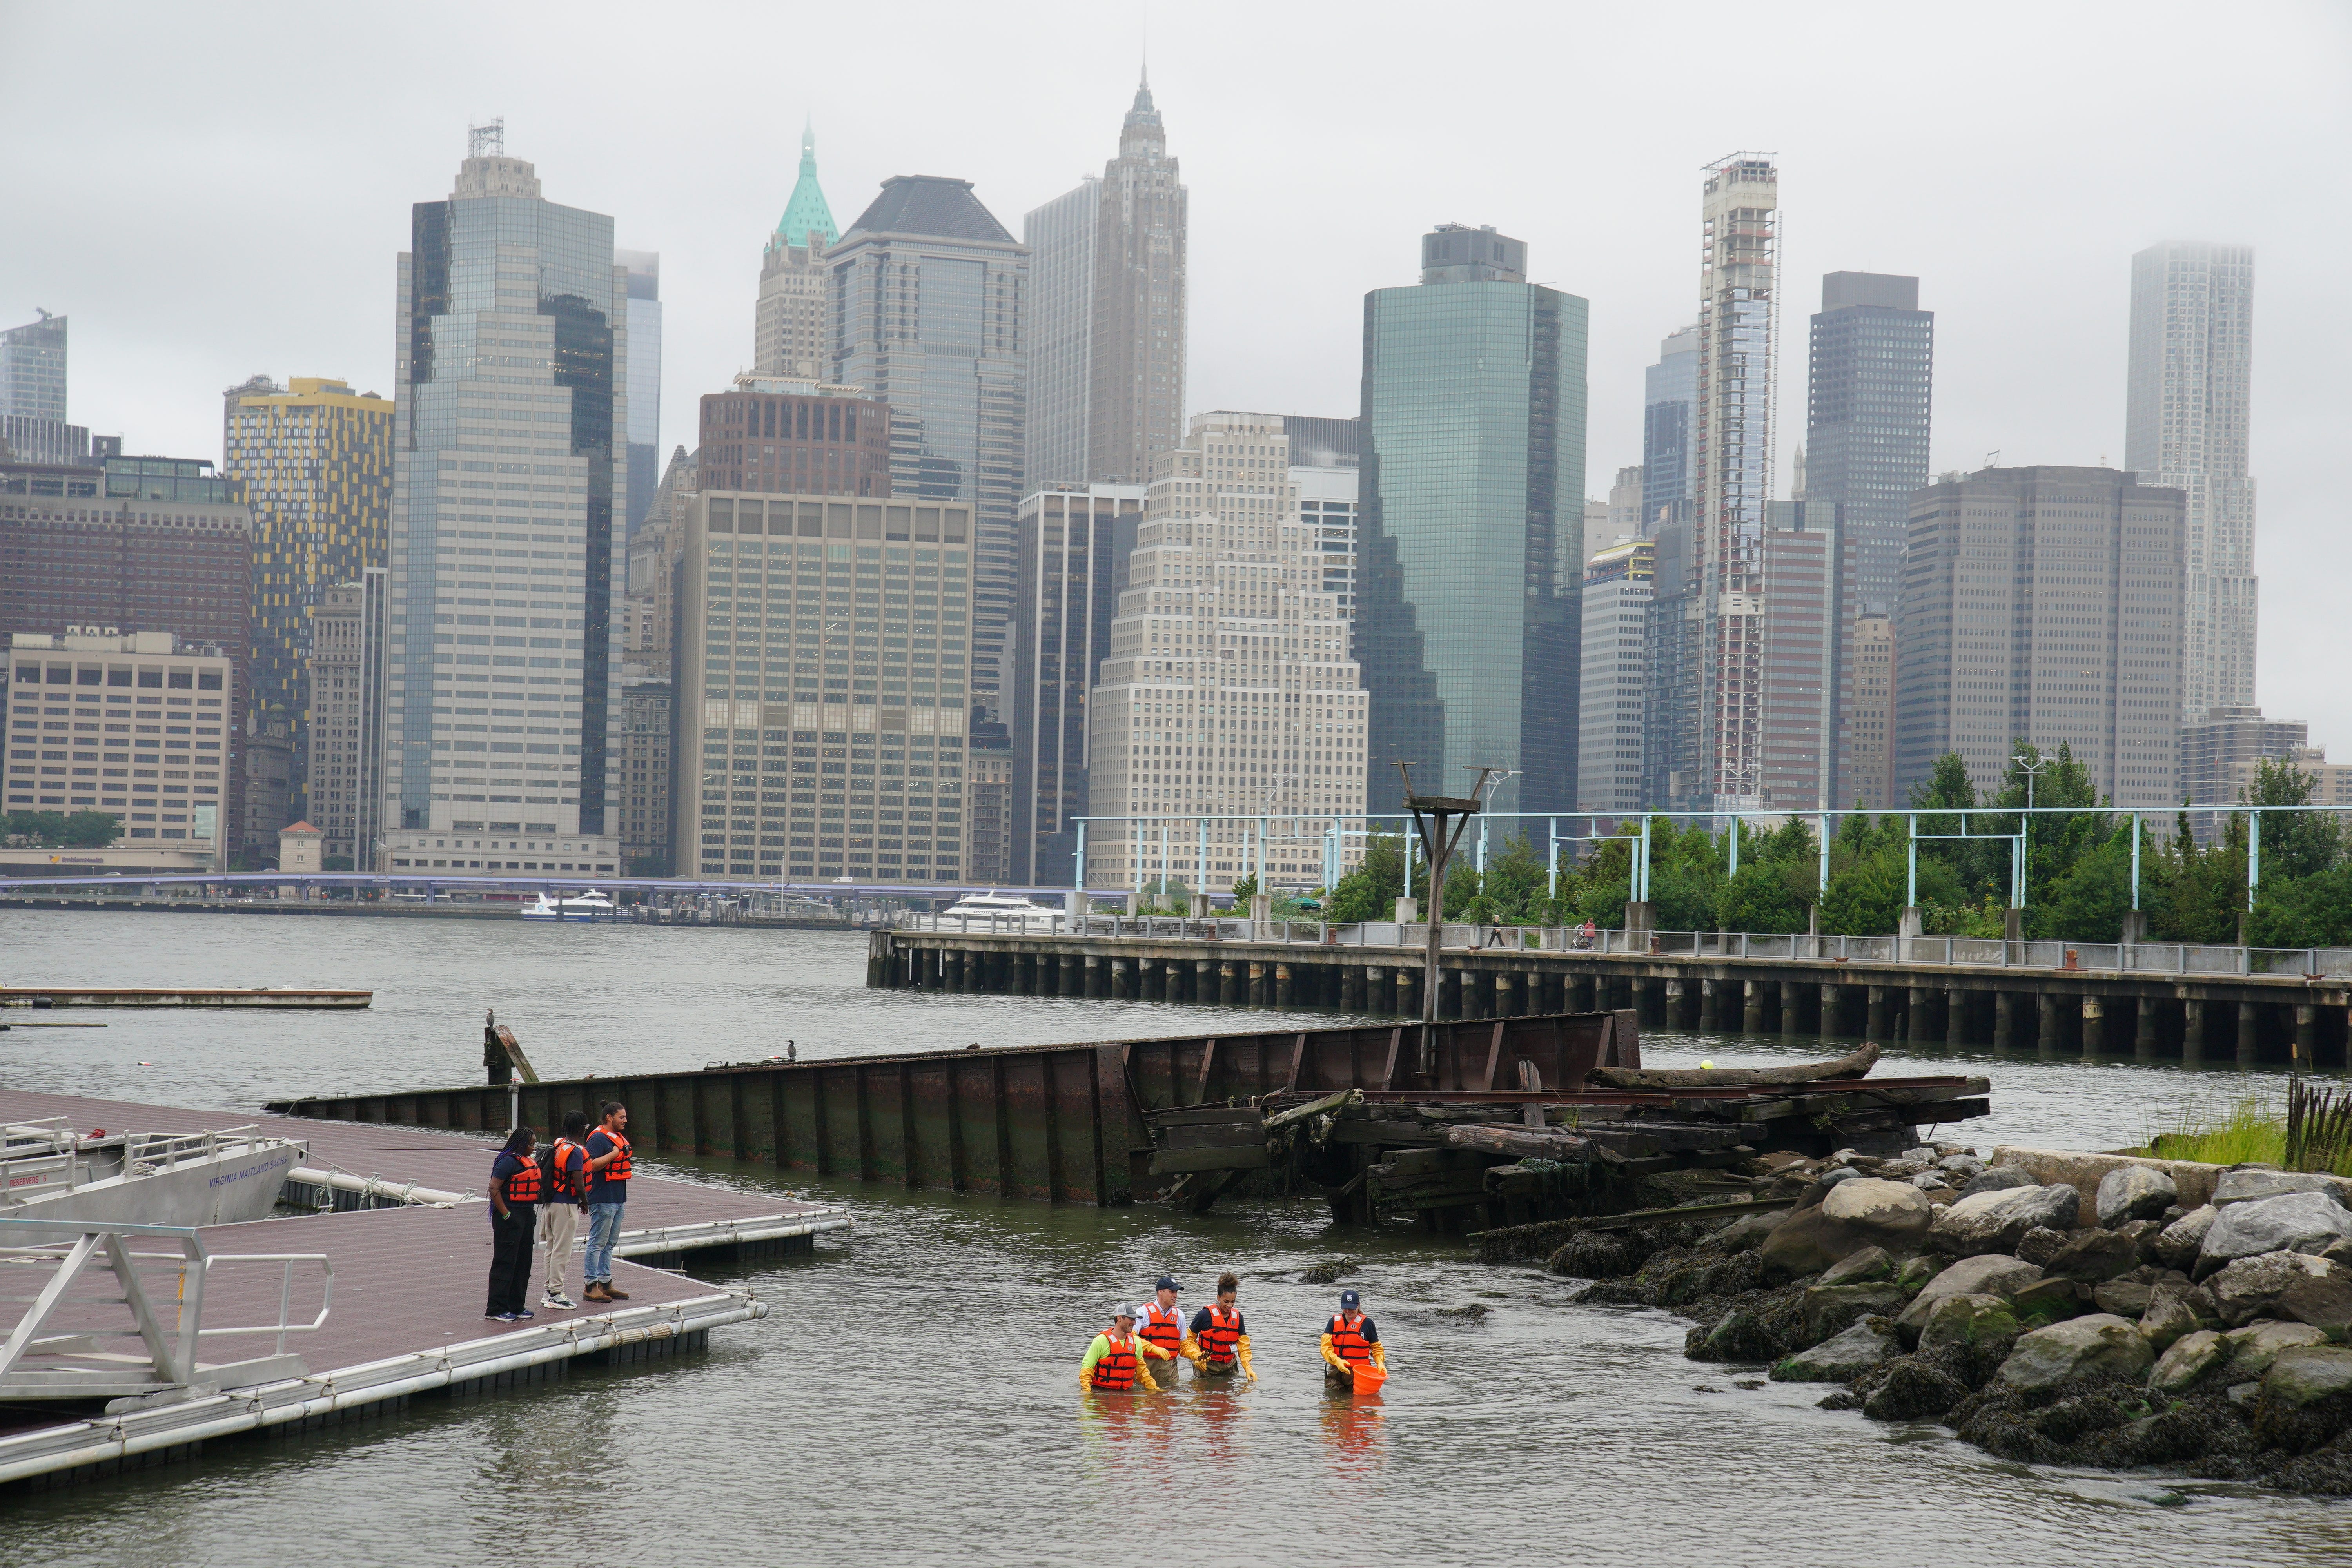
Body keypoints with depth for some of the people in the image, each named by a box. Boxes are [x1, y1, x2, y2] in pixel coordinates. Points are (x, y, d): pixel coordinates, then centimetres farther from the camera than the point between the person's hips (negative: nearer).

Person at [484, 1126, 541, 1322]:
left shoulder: (528, 1161, 14)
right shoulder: (509, 1161, -14)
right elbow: (494, 1189, -20)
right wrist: (506, 1215, -20)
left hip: (526, 1216, 10)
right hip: (510, 1217, -10)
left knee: (523, 1263, 13)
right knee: (505, 1263, -5)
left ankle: (516, 1306, 21)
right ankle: (496, 1309, -1)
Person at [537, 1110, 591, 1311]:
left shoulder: (557, 1145, 7)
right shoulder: (575, 1152, -18)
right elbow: (579, 1185, -21)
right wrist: (585, 1204, -3)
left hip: (550, 1203, 8)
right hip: (567, 1205, -8)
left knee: (552, 1248, 17)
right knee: (562, 1251, -2)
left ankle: (549, 1290, 23)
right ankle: (556, 1295, 1)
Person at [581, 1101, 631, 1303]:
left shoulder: (620, 1137, 17)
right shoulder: (598, 1138, -13)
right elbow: (591, 1165, -24)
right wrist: (614, 1154, -21)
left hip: (618, 1198, 10)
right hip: (603, 1199, -10)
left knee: (610, 1243, 14)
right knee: (598, 1243, -7)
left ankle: (605, 1284, 20)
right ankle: (591, 1287, -6)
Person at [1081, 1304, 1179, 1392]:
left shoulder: (1136, 1342, 11)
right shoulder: (1101, 1341, -7)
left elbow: (1141, 1371, 23)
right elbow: (1086, 1368, -7)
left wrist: (1154, 1389, 19)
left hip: (1126, 1392, 5)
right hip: (1101, 1392, -5)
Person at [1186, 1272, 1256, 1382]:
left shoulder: (1237, 1317, 5)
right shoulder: (1205, 1315, -9)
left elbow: (1243, 1346, 6)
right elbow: (1188, 1339, -2)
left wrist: (1248, 1368, -7)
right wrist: (1197, 1356, -18)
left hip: (1229, 1367, 4)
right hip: (1206, 1367, -4)